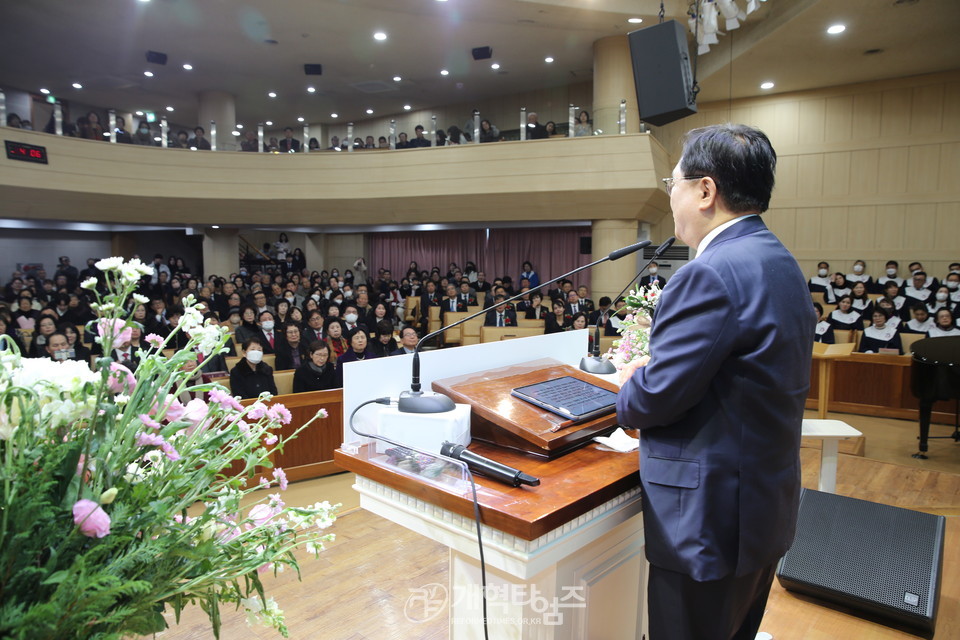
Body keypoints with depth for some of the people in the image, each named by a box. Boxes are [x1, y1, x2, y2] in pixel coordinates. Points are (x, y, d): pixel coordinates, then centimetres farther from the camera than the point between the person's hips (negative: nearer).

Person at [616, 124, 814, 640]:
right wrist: (654, 367, 6)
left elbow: (657, 396, -23)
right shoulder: (782, 263, 7)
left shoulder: (710, 274, -24)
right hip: (768, 501, 9)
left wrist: (630, 388, -2)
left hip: (712, 514, -9)